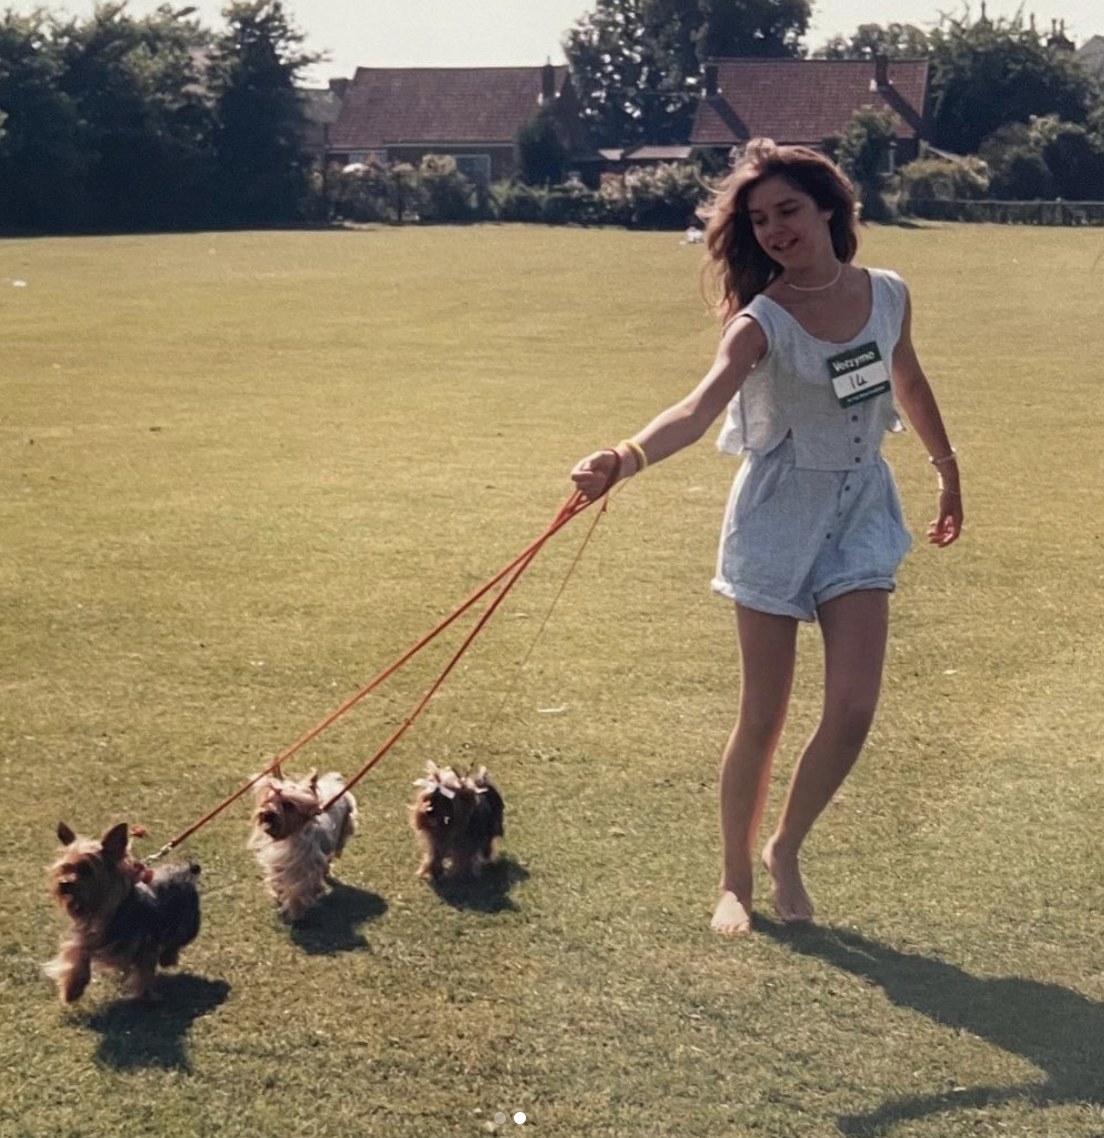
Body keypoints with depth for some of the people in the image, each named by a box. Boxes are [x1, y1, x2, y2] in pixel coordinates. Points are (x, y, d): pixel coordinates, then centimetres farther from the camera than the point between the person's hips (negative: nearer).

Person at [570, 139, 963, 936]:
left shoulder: (889, 295, -3)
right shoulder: (762, 322, -18)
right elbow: (700, 409, -35)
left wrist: (948, 470, 27)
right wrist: (625, 458, -54)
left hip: (862, 509, 4)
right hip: (781, 512, -3)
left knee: (854, 708, -6)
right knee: (764, 717, 3)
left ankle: (787, 850, 20)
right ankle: (735, 879, 22)